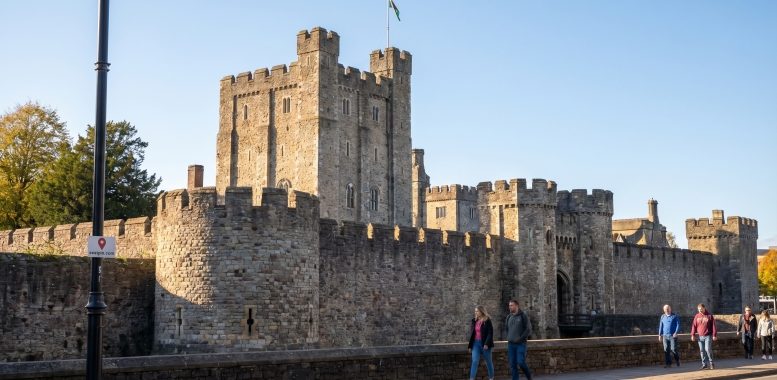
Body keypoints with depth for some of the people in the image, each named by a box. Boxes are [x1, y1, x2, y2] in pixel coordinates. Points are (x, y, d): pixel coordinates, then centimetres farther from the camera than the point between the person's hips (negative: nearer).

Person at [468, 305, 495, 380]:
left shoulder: (487, 321, -7)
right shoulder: (474, 321, 9)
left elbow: (490, 333, -12)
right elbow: (471, 333, 13)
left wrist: (487, 344, -22)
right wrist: (470, 345, 12)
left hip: (484, 344, -4)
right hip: (476, 343, 4)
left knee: (488, 362, 10)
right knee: (474, 361, -9)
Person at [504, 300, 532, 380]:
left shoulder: (523, 316, -5)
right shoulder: (509, 316, 11)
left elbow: (528, 329, -9)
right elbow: (506, 329, 22)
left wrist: (521, 338, -13)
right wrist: (508, 337, 6)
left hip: (521, 344, -5)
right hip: (510, 344, 5)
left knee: (521, 362, -12)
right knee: (513, 364, 3)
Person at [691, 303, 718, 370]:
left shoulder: (709, 316, -1)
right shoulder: (697, 316, 8)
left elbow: (714, 326, -3)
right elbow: (694, 326, 7)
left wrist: (714, 335, -9)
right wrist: (692, 335, 0)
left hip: (708, 336, -4)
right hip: (700, 336, 4)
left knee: (708, 349, -12)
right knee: (702, 350, 4)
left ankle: (711, 363, 5)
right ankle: (704, 364, 10)